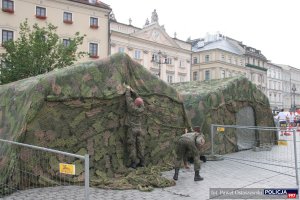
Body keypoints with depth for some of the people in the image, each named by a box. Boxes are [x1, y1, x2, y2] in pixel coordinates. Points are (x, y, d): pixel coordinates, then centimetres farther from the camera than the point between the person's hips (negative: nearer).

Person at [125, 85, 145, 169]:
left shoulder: (132, 107, -15)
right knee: (140, 146, 8)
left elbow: (128, 98, -3)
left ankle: (133, 163, 0)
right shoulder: (142, 108, -3)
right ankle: (141, 162, 12)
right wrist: (133, 91, 18)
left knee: (132, 146, 0)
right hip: (139, 129, 5)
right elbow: (140, 101, 14)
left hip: (132, 129, -4)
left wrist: (128, 89, 12)